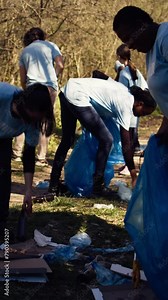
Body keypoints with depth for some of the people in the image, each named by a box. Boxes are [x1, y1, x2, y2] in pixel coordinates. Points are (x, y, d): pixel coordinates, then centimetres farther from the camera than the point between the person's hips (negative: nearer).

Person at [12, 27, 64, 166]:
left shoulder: (25, 51, 19)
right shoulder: (50, 45, 13)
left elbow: (22, 79, 15)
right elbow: (60, 65, -1)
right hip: (50, 87, -1)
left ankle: (17, 153, 7)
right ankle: (41, 158, -1)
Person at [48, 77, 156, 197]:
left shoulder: (125, 92, 14)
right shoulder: (125, 105, -7)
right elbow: (126, 146, -6)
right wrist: (134, 178, -1)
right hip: (78, 96, -10)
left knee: (67, 140, 19)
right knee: (106, 140, -5)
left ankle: (54, 185, 26)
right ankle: (97, 187, 2)